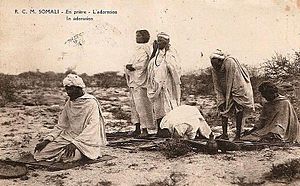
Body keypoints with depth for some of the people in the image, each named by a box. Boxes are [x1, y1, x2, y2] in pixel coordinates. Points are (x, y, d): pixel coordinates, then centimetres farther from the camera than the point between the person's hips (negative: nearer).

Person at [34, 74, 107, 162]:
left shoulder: (91, 103, -10)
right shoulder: (69, 103, 12)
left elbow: (92, 127, -21)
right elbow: (61, 126, 14)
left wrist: (75, 143, -32)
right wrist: (47, 140, -2)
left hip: (86, 141, -6)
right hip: (68, 137, 6)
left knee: (67, 156, -34)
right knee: (39, 152, -11)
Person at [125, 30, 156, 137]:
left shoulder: (144, 50, -10)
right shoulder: (139, 49, 19)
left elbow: (142, 65, -19)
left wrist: (131, 66, -6)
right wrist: (131, 67, 3)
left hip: (140, 81, -10)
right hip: (134, 81, 10)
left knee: (141, 105, -8)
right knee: (134, 104, 10)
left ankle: (145, 129, -4)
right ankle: (138, 128, 16)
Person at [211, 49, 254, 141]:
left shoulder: (230, 62, -27)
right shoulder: (215, 69, -6)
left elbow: (231, 82, -25)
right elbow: (217, 87, -2)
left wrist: (229, 99, -21)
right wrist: (221, 101, -9)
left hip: (239, 89, -6)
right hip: (226, 90, 7)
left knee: (238, 111, -9)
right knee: (223, 109, -3)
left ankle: (238, 135, -6)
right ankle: (224, 134, -2)